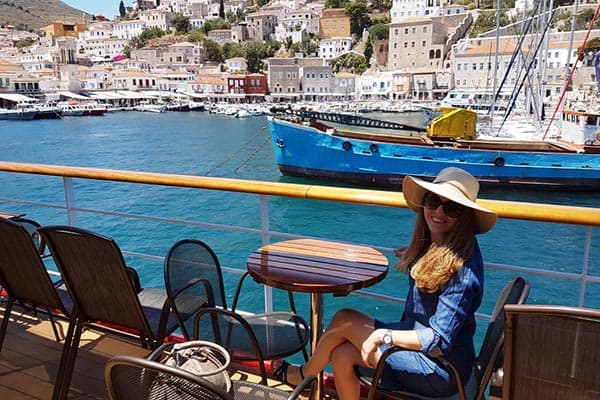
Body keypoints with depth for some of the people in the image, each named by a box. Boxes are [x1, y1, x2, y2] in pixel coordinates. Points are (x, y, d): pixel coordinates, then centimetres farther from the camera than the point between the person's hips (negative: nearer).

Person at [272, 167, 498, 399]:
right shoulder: (429, 245, 2)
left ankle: (303, 375, 20)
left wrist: (384, 335, -21)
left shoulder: (463, 265, -23)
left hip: (439, 371, -7)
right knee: (341, 356, -6)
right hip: (416, 340, 7)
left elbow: (440, 340, -23)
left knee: (344, 320, -8)